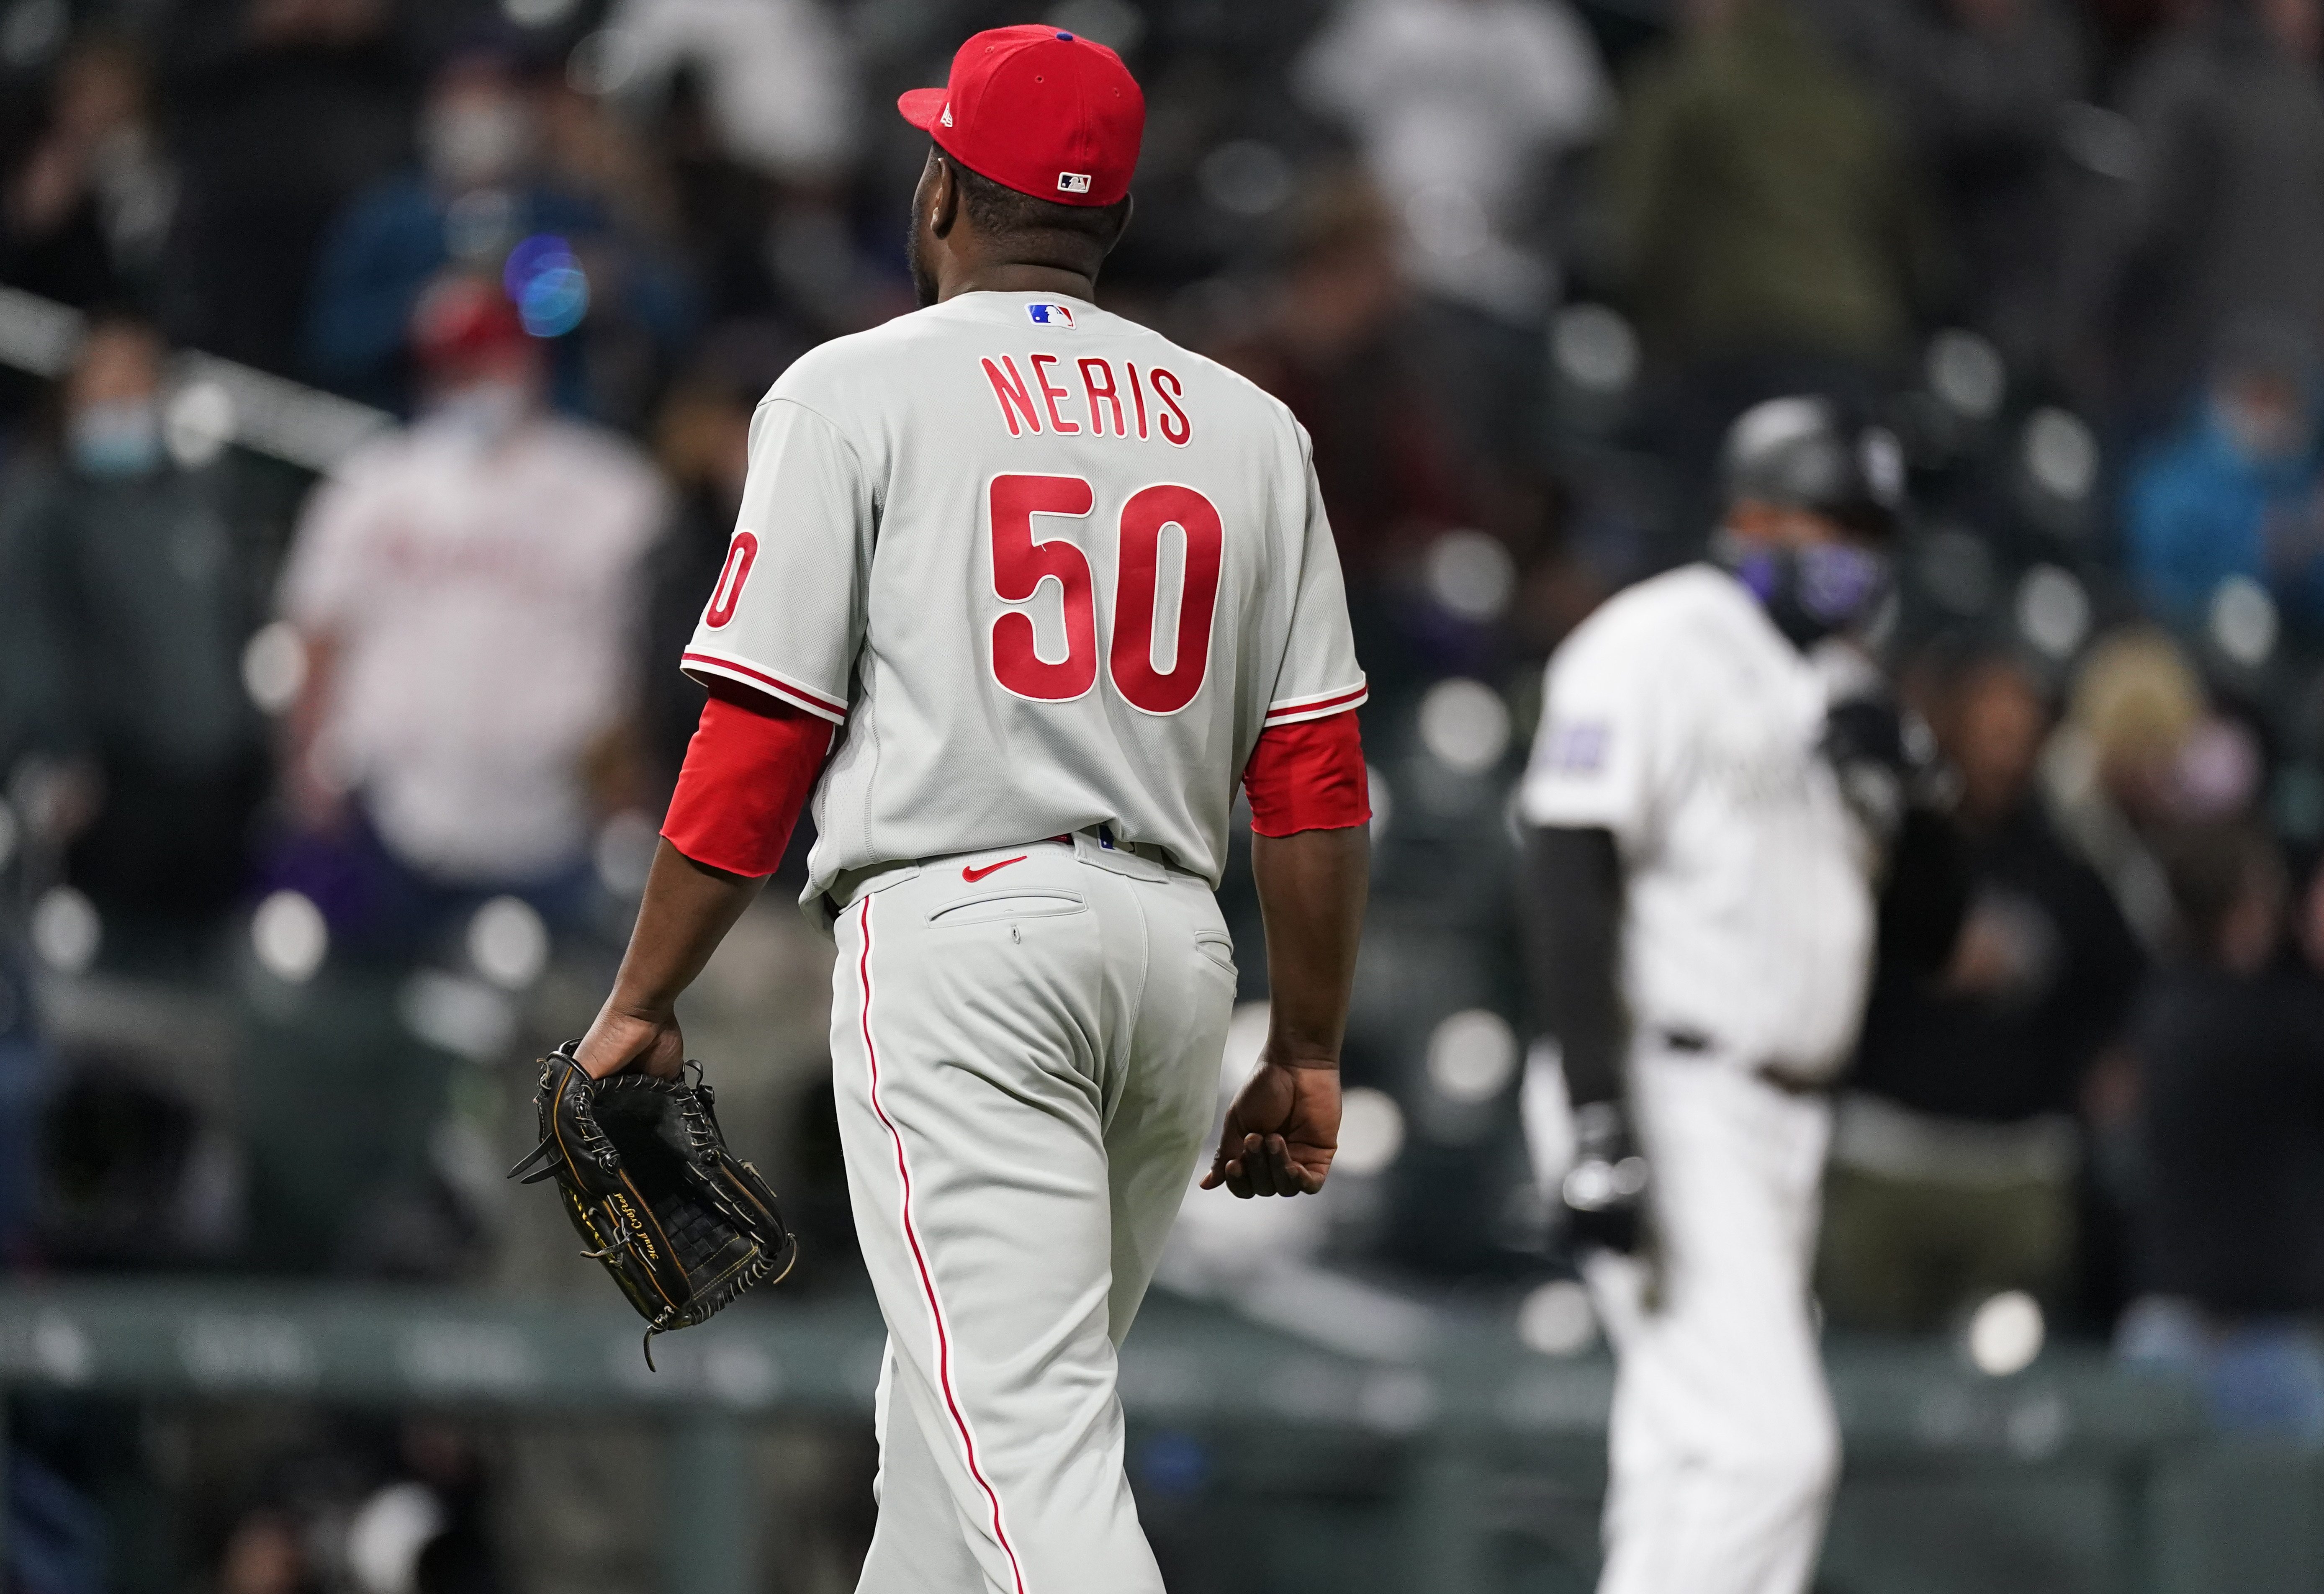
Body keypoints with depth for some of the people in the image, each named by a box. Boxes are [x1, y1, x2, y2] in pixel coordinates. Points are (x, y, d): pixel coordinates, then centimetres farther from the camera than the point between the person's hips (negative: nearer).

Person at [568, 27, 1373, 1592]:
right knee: (968, 1395, 20)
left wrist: (642, 1002, 3)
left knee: (1022, 1421, -13)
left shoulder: (859, 392, 0)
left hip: (960, 932, -6)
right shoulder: (1249, 425, 13)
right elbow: (1315, 777, 10)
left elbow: (759, 741, -4)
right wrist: (1308, 1059, 16)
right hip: (1178, 939, 6)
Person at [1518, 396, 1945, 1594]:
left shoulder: (1836, 684, 17)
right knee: (1770, 1446, -17)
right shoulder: (1655, 651, -10)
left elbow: (1929, 927, 19)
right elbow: (1570, 887, -18)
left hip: (1776, 1122, 9)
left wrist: (1885, 793, -2)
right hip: (1670, 1105, -9)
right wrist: (1600, 1125, -25)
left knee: (1690, 1465, 9)